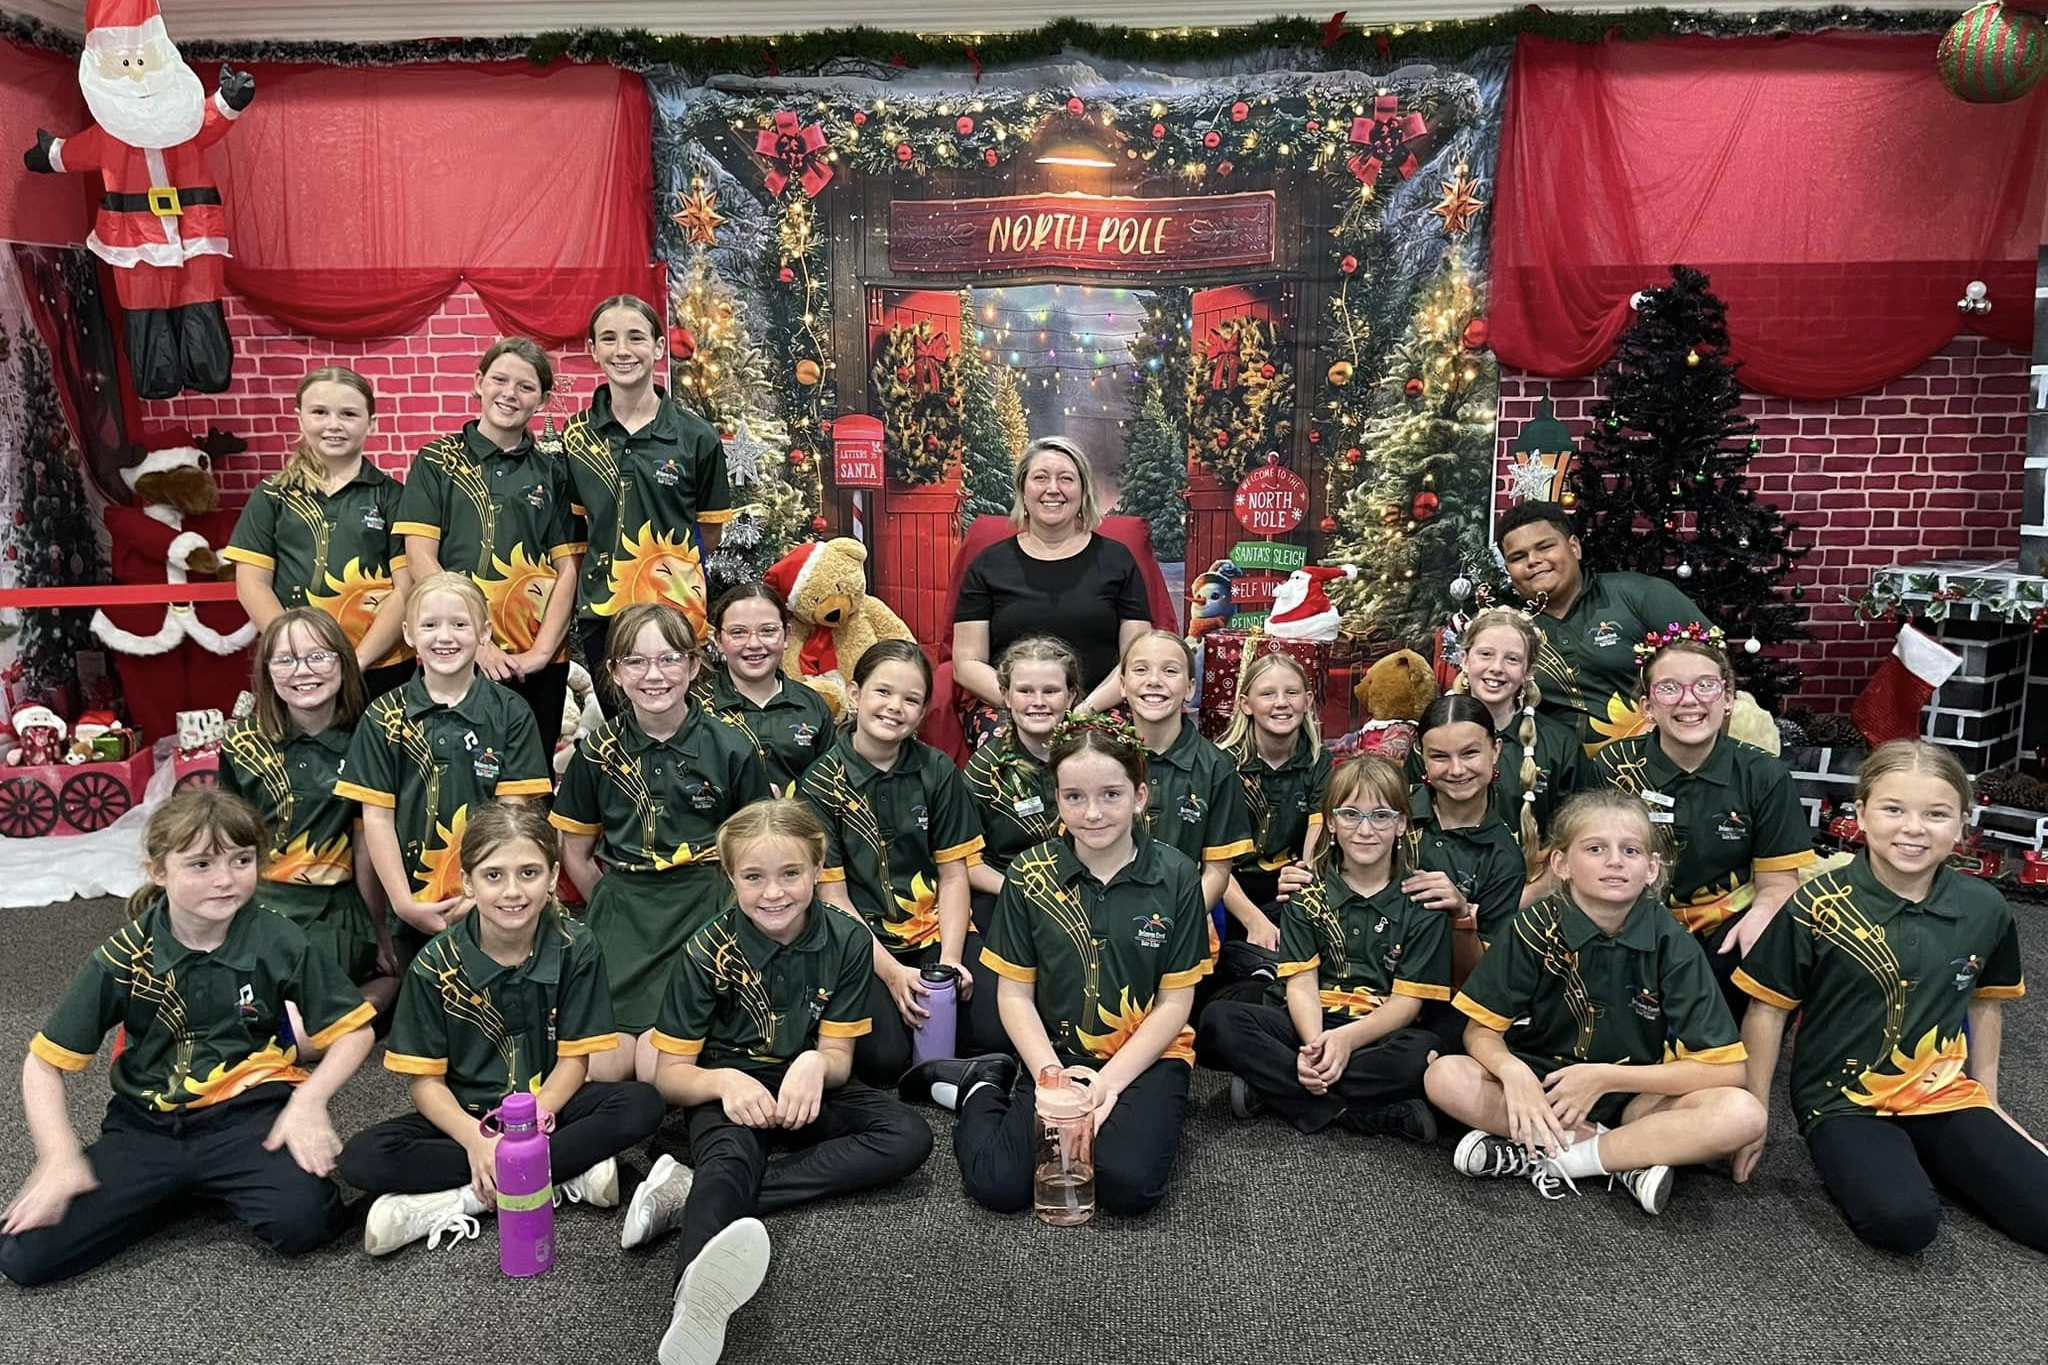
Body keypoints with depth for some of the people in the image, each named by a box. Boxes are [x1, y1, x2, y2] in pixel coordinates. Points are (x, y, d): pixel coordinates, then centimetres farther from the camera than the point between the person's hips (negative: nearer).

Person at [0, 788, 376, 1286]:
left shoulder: (277, 943, -7)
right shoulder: (124, 956, -4)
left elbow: (352, 1030, 0)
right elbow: (45, 1063, 3)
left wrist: (308, 1103, -15)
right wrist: (60, 1158, -9)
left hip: (248, 1113, -2)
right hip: (147, 1128, 3)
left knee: (302, 1222, -30)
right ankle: (180, 1187, 9)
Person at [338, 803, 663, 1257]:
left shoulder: (575, 950, -10)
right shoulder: (436, 965, -11)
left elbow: (575, 1059, -8)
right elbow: (424, 1079, -8)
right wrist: (476, 1138, -26)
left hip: (546, 1105, 0)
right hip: (466, 1115, 0)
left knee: (642, 1105, -27)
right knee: (363, 1158, -27)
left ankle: (459, 1201, -25)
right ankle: (566, 1174, -26)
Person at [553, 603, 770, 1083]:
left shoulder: (731, 751, -1)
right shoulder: (597, 750, 6)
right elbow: (575, 854, 13)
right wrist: (617, 911, 7)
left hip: (702, 912, -2)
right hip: (621, 913, 2)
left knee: (660, 1069, -17)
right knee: (602, 1067, -14)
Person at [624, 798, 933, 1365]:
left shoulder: (846, 941, -7)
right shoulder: (709, 951, -12)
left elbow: (839, 1058, -3)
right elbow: (671, 1073, -7)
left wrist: (815, 1065, -28)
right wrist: (724, 1082, -30)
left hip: (805, 1091, 3)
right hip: (727, 1091, -3)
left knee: (909, 1136, -23)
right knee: (731, 1155, -35)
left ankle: (694, 1191, -32)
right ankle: (697, 1295, -69)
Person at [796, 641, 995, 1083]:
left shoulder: (938, 771, 3)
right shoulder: (820, 784, -5)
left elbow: (953, 875, 4)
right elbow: (832, 896, -5)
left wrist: (949, 959, -11)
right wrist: (891, 972, -15)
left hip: (935, 929, 2)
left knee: (995, 1031, -20)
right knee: (883, 1058, -25)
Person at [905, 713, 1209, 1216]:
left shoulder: (1176, 876, -7)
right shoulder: (1030, 875, -4)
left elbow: (1174, 1002, -4)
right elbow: (1015, 993, 0)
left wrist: (1109, 1082, -13)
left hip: (1148, 1057, -1)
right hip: (1057, 1053, 1)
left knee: (1129, 1186, -25)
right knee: (999, 1186, -17)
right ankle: (983, 1088, 13)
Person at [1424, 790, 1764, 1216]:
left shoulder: (1673, 946, -12)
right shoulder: (1537, 929, -11)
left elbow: (1724, 1069, -14)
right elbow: (1481, 1030, -7)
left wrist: (1605, 1077, -21)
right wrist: (1513, 1072, -31)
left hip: (1633, 1097, 0)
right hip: (1540, 1087, 0)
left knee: (1742, 1114, -27)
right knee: (1445, 1077, -27)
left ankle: (1544, 1156, -22)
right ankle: (1628, 1159, -20)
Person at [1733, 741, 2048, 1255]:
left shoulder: (1984, 909, -1)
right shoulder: (1817, 906, -13)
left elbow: (1985, 1002, 17)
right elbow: (1767, 1009, -5)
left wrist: (1987, 1098, 19)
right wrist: (1754, 1114, -3)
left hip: (1946, 1097, 4)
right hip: (1845, 1105, -4)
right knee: (1903, 1221, -28)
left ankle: (1924, 1166, 9)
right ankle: (1853, 1169, 2)